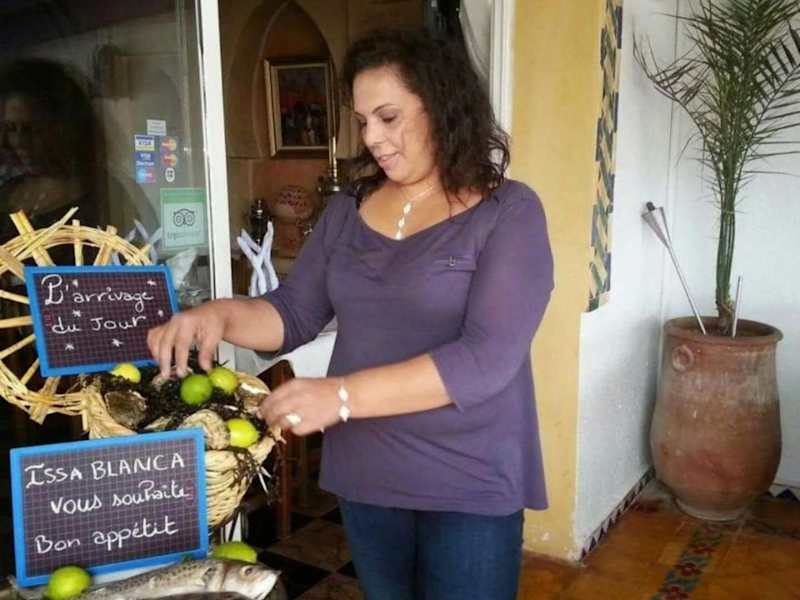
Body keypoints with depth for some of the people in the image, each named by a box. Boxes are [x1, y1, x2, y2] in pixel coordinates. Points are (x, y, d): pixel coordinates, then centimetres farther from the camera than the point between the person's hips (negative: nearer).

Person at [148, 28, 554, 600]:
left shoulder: (508, 212, -13)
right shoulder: (348, 209, 4)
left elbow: (487, 358, -22)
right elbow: (293, 313, 7)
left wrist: (344, 395, -28)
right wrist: (223, 314, -15)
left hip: (469, 485, -5)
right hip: (364, 475, 5)